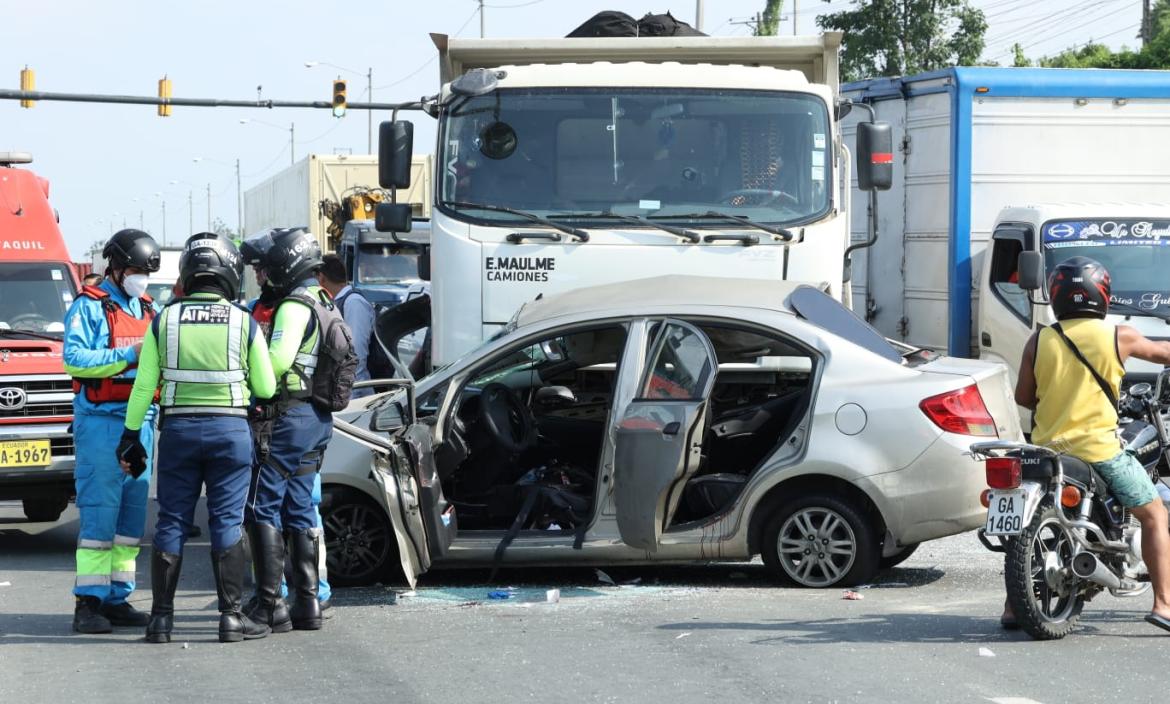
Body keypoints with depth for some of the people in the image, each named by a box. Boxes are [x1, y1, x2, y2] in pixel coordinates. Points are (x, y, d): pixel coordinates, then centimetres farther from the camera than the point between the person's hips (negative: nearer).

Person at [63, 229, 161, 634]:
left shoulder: (148, 309, 18)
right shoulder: (89, 307, -3)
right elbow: (74, 359, -15)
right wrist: (129, 355, -19)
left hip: (141, 422, 7)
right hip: (101, 421, -7)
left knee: (133, 513, 7)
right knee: (99, 513, -10)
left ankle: (117, 598, 13)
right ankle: (88, 601, -8)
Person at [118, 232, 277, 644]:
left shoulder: (164, 320, 0)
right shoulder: (244, 323, -3)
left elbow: (144, 385, 1)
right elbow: (266, 388, 3)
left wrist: (131, 435, 8)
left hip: (178, 428, 1)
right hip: (230, 429, -1)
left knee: (172, 522, 6)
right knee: (227, 522, 2)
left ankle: (162, 617, 6)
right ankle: (231, 617, 1)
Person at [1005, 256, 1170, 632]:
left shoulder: (1039, 341, 1)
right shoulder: (1118, 336, -3)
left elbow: (1022, 397, 7)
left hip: (1048, 446, 3)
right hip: (1099, 448, -3)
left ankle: (1013, 606, 20)